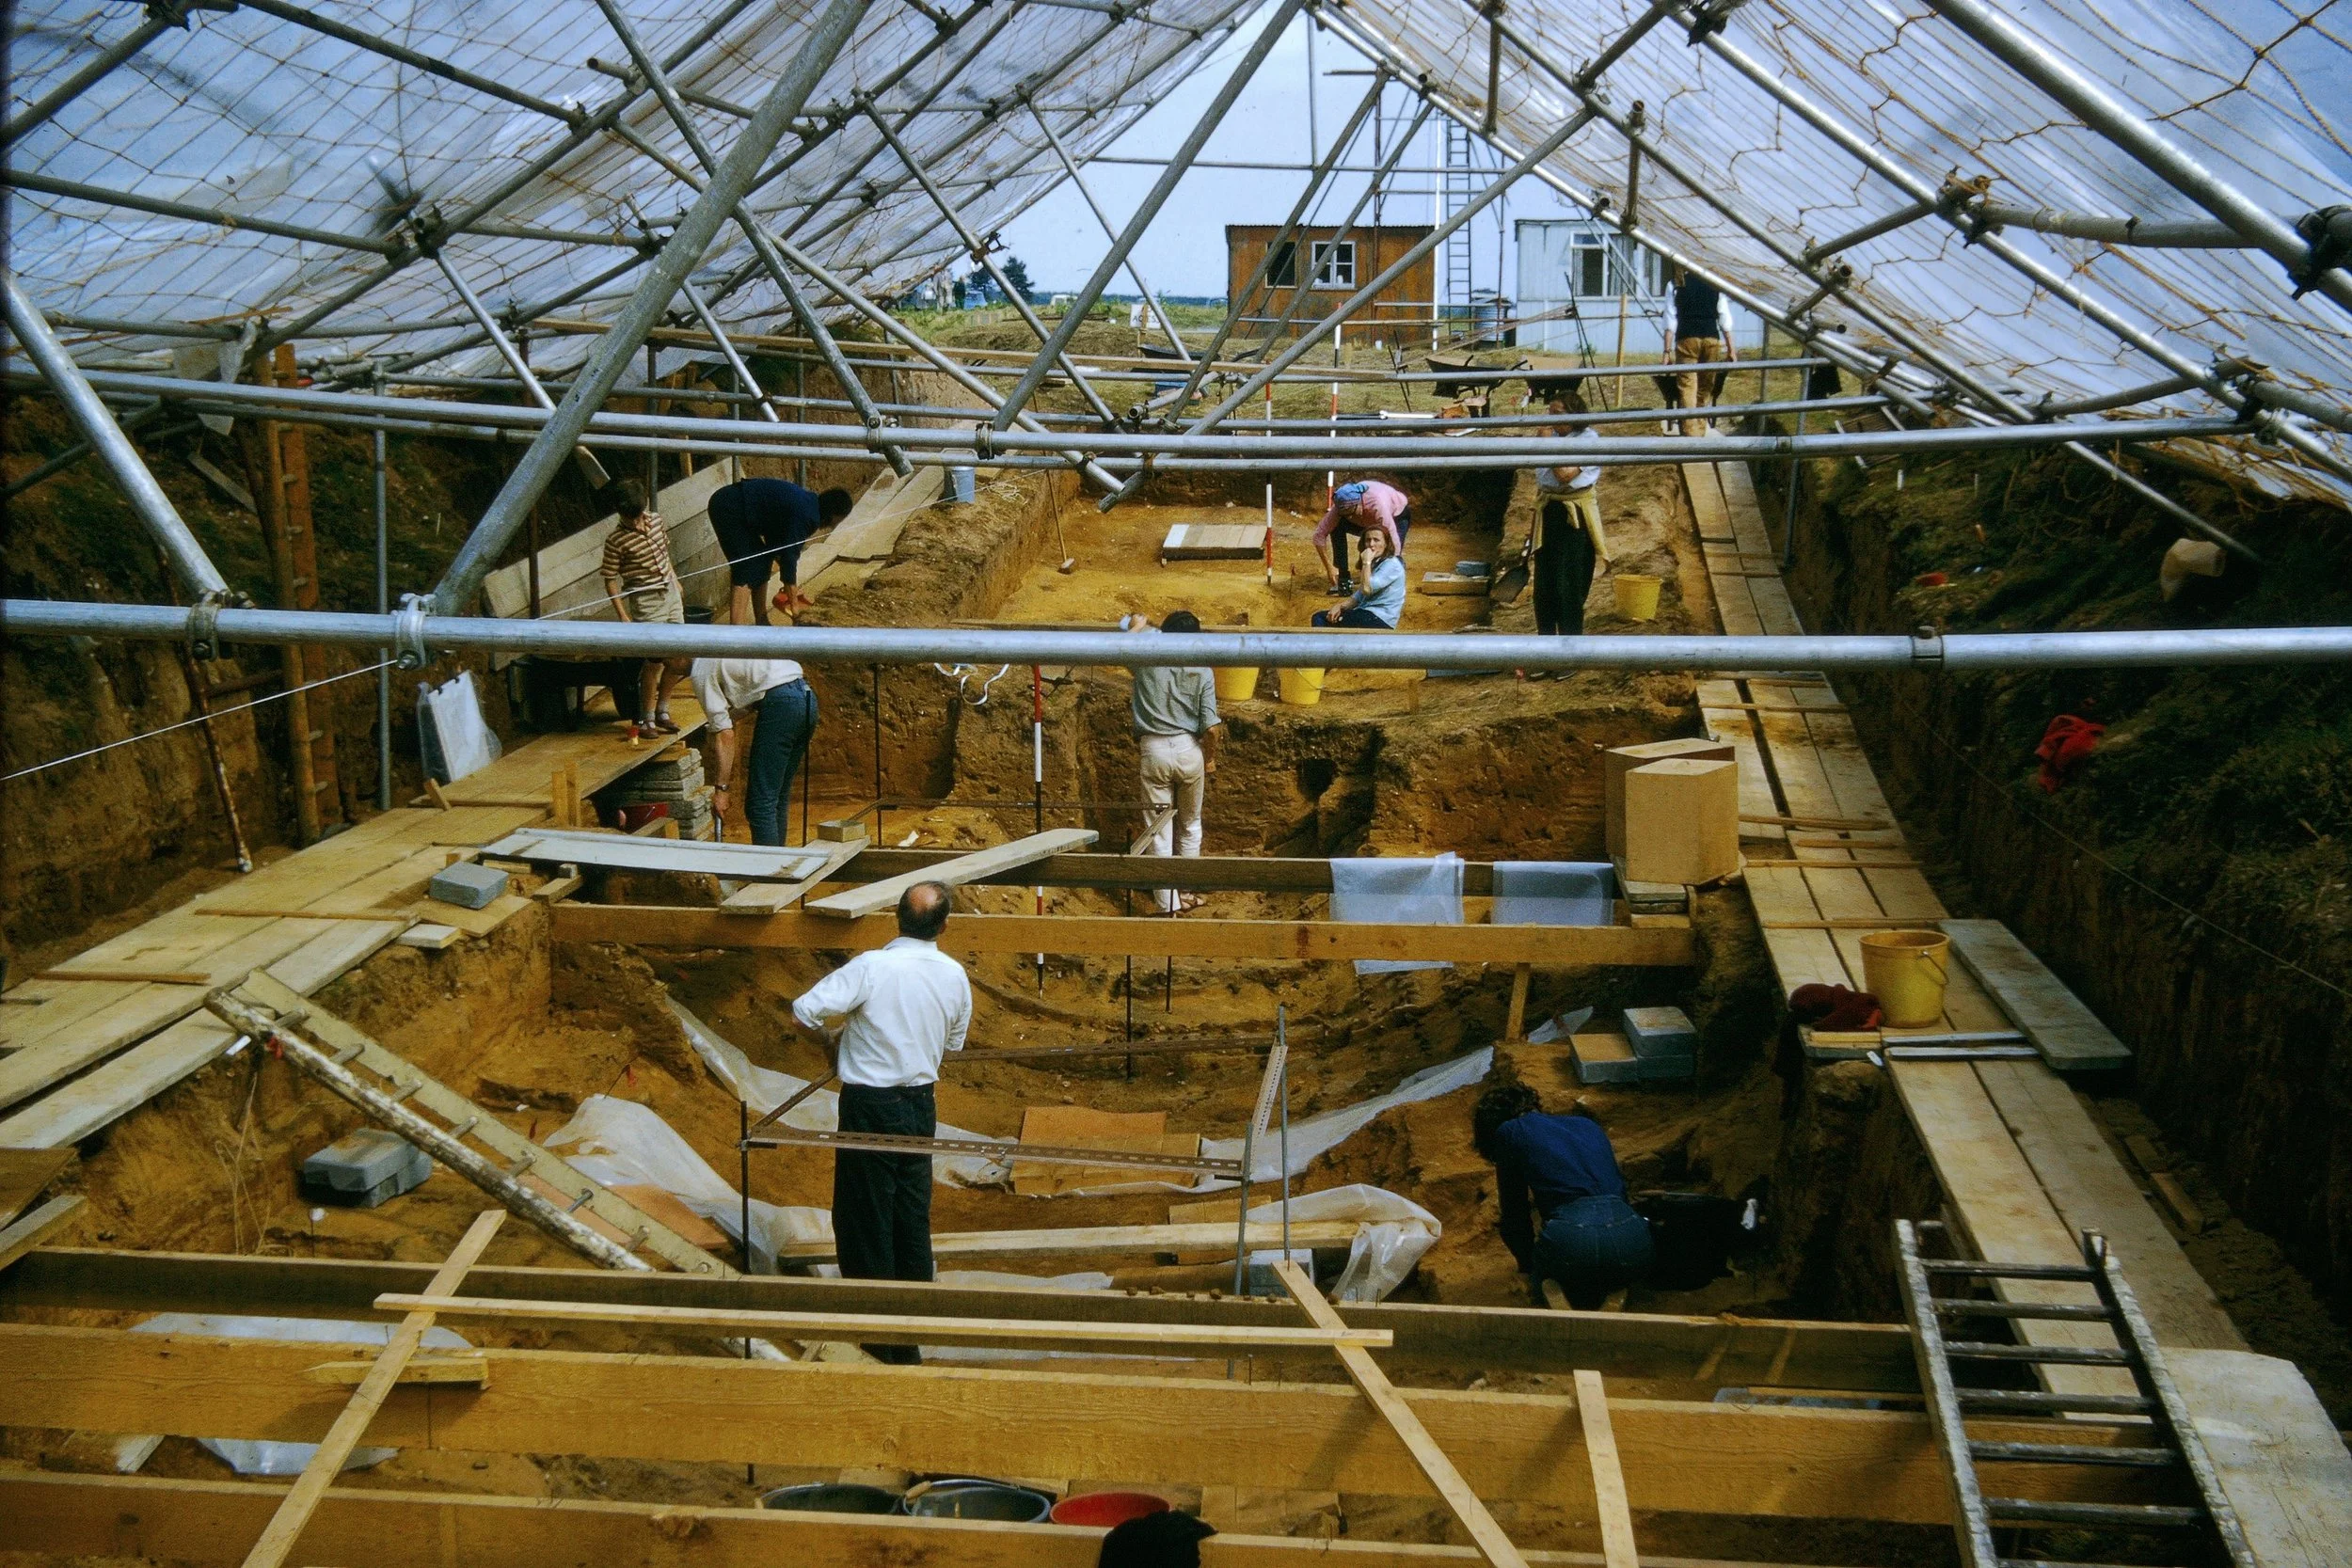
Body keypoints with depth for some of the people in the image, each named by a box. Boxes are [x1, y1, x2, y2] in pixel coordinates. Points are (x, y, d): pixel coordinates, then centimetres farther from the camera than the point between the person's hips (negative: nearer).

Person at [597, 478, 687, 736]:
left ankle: (662, 711, 25)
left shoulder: (656, 520, 1)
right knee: (656, 660, -8)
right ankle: (646, 720, 4)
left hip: (670, 593, 7)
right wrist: (623, 616, -19)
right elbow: (610, 580, -14)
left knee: (676, 658, 9)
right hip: (646, 602, -6)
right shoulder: (616, 541, -17)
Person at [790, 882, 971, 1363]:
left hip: (870, 1106, -5)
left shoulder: (872, 967, -18)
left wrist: (832, 1035, 2)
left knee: (865, 1216, 7)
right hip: (921, 1103, 5)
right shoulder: (955, 976, -2)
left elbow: (803, 1013, -19)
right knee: (913, 1216, 15)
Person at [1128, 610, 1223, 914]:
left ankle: (1167, 905, 4)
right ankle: (1185, 893, 28)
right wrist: (1210, 759, 8)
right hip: (1189, 750, 1)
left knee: (1159, 831, 4)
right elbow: (1211, 727, -7)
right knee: (1190, 826, 21)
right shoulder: (1202, 671, -3)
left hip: (1154, 751, -1)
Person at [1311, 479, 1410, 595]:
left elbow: (1394, 543, -44)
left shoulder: (1377, 505, -44)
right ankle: (1344, 581, -15)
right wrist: (1329, 568, -28)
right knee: (1336, 526, -24)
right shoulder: (1341, 506, -31)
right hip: (1369, 520, 4)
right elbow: (1319, 535, -25)